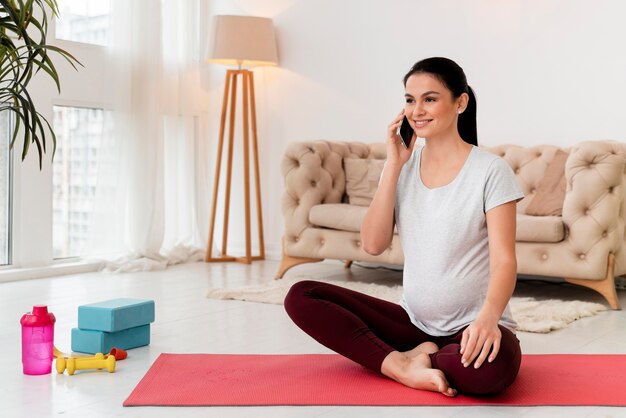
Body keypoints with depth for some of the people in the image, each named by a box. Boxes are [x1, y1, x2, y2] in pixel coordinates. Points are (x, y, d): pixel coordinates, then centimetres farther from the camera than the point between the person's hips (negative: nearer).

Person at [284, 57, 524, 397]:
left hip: (471, 327, -4)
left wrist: (488, 318, -37)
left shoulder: (491, 171, -9)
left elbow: (504, 260, -17)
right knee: (301, 296, -10)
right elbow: (373, 244, -5)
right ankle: (401, 365, -18)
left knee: (491, 368, -39)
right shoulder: (403, 167, 6)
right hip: (413, 320, 4)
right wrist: (393, 165, -9)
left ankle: (409, 356, -8)